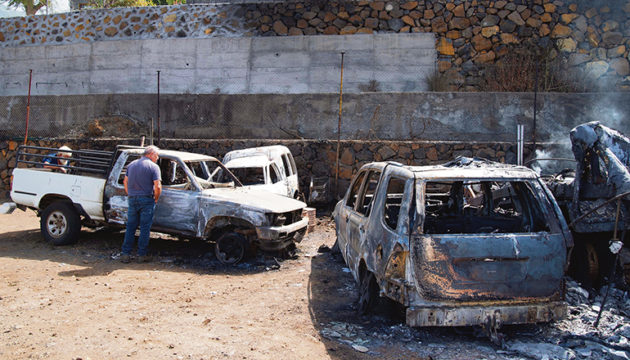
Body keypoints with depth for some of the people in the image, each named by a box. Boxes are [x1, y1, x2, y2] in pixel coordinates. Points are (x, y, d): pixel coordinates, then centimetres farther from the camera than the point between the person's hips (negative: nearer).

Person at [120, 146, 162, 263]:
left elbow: (125, 181, 16)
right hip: (146, 200, -5)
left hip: (132, 199, 5)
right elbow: (157, 186, -15)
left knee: (130, 227, 11)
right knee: (145, 228, 2)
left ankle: (126, 254, 11)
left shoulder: (131, 164, 12)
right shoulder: (153, 167, -8)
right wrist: (156, 199, 0)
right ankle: (142, 255, 6)